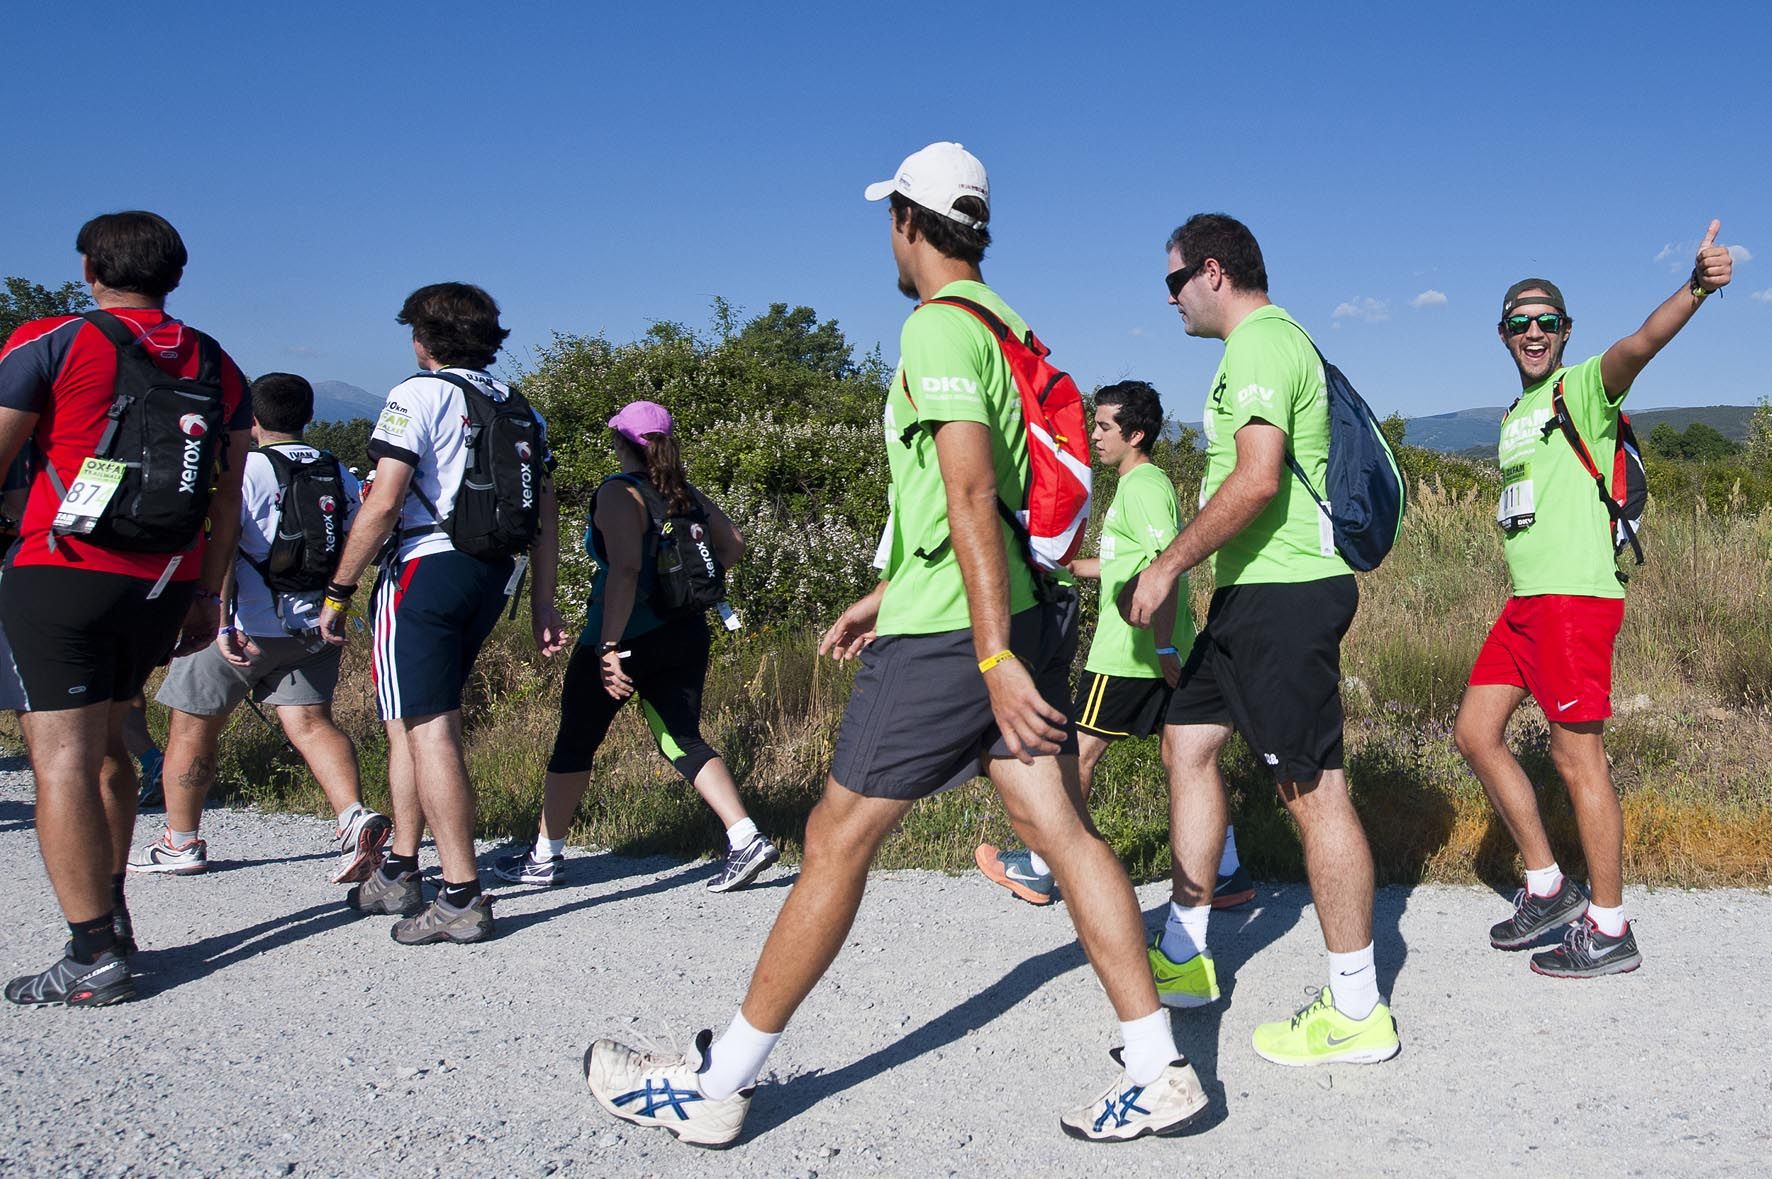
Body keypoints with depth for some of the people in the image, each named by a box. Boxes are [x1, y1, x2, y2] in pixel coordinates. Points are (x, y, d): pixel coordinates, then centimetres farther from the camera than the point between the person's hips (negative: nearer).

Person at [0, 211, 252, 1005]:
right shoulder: (217, 368, 12)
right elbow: (227, 498, 12)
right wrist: (207, 593, 17)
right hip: (164, 585, 6)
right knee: (104, 744, 21)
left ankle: (94, 957, -7)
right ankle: (110, 913, 26)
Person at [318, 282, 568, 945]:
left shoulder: (419, 395, -5)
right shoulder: (521, 411, 16)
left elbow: (383, 504, -13)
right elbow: (545, 517, 13)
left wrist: (338, 593, -7)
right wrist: (542, 604, 15)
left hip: (426, 566, -7)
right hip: (493, 578, 8)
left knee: (428, 729, -6)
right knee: (413, 721, 18)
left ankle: (463, 899, -8)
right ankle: (399, 874, 25)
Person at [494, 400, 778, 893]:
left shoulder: (619, 493, -13)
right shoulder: (688, 493, 7)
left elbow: (625, 571, -24)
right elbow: (733, 546, 11)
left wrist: (610, 648, -25)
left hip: (626, 637, -6)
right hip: (686, 635, 6)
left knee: (575, 741, 9)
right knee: (681, 739, 11)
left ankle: (545, 856, 21)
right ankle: (746, 839, -4)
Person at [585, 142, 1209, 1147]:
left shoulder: (938, 326, -12)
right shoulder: (1004, 326, 17)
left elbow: (970, 497, -22)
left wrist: (994, 658, -25)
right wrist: (884, 596, 28)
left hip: (947, 638, -9)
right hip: (1012, 616, 9)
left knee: (837, 840, -1)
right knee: (1064, 829, 7)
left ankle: (717, 1081, 12)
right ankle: (1160, 1070, 9)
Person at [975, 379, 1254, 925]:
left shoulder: (1142, 486, -13)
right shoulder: (1146, 482, 18)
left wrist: (1164, 645, -25)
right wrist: (1063, 564, 30)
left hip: (1127, 655, -10)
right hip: (1159, 653, 10)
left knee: (1079, 752, 1)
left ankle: (1040, 869, 12)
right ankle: (1228, 874, 10)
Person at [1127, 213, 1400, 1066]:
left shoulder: (1259, 343, -12)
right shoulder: (1268, 341, 21)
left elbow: (1257, 480, -24)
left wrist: (1169, 564, -18)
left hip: (1283, 595, -11)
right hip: (1255, 593, 11)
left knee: (1312, 788, -7)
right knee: (1187, 741, 14)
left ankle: (1357, 1013, 1)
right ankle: (1185, 954, 23)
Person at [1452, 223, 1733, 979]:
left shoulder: (1582, 387, -6)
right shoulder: (1515, 415, 19)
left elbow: (1640, 344, -29)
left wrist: (1696, 289, -47)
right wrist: (1512, 518, 14)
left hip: (1576, 596, -9)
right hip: (1525, 598, 9)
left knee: (1576, 755, -5)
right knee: (1475, 733, 9)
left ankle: (1608, 931, 7)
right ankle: (1548, 887, 22)